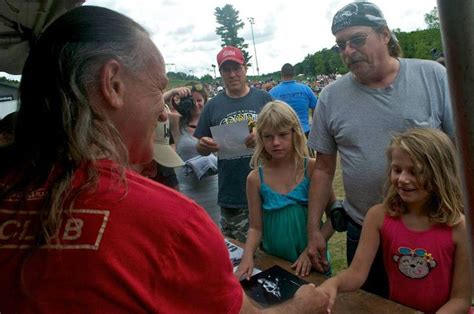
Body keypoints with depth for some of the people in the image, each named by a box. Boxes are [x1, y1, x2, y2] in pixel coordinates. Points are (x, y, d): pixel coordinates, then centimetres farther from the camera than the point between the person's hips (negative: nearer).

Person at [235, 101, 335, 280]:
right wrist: (247, 256, -18)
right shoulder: (255, 178, -8)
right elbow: (256, 227, -3)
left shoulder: (312, 169, -13)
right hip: (273, 262, 1)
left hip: (310, 262, 0)